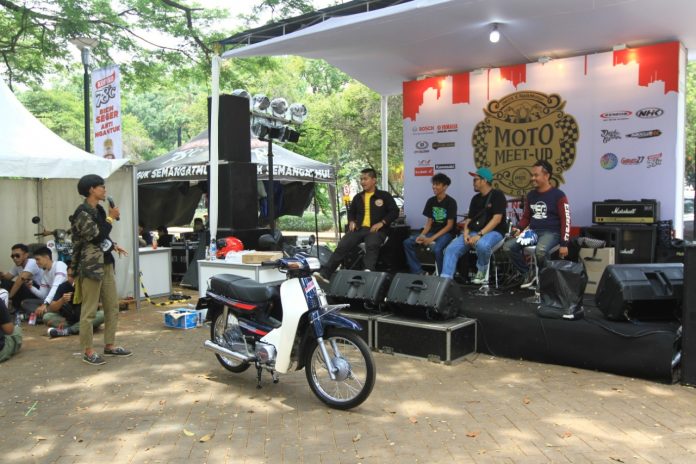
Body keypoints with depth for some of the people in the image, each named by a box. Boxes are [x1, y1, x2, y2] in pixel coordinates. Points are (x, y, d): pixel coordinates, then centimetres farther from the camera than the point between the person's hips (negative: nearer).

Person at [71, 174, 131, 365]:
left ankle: (110, 345, 22)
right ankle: (88, 351, 8)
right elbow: (97, 237, -20)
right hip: (90, 265, -9)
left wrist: (114, 246, 8)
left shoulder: (99, 210, 13)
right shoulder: (82, 212, -13)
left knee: (112, 306, 12)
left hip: (106, 263, 9)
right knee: (89, 311, -2)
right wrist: (111, 218, -9)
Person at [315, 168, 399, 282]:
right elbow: (351, 212, 33)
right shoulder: (358, 197, 22)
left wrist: (381, 223, -12)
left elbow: (394, 212, 2)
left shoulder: (384, 196, 7)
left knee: (372, 245, -38)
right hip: (359, 229, 4)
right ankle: (325, 273, -26)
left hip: (376, 230, -3)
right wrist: (351, 221, 10)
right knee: (342, 246, -19)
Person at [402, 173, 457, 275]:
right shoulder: (431, 201, 7)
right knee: (407, 243, -10)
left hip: (446, 233, -7)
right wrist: (422, 235, -11)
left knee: (437, 248, -38)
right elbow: (429, 222, 9)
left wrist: (432, 238, -21)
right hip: (433, 231, 7)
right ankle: (418, 272, -9)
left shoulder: (451, 202, -11)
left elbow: (449, 225, -13)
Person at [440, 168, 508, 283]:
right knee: (451, 249, -14)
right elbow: (469, 219, 15)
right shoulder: (475, 198, 16)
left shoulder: (497, 195, -5)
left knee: (482, 245, -40)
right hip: (474, 232, 6)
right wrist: (466, 233, -7)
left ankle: (481, 270, -10)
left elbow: (497, 219, -15)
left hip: (493, 232, -6)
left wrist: (479, 235, -23)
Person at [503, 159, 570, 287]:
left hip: (551, 233, -6)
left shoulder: (558, 195, -5)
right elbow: (526, 217, 22)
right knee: (508, 247, -14)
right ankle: (528, 274, 2)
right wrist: (519, 228, 0)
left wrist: (564, 244, -15)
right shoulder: (531, 195, 13)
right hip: (533, 232, 6)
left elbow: (565, 221, -8)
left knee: (540, 251, -38)